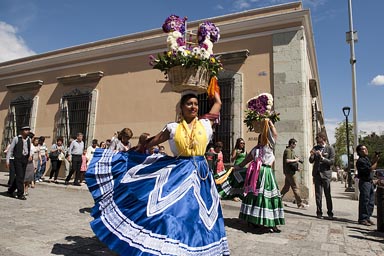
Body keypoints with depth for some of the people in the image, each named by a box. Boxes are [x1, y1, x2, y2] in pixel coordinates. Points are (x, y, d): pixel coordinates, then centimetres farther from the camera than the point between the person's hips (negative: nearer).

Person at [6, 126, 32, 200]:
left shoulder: (29, 139, 10)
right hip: (18, 159, -5)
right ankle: (20, 194, -1)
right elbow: (10, 150, -1)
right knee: (19, 177, -7)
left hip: (25, 160, 5)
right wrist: (7, 160, -4)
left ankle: (10, 190, 30)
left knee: (21, 177, 10)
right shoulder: (16, 139, -4)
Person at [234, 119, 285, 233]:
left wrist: (236, 167, 20)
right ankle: (269, 223, -5)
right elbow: (275, 134, 0)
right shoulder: (268, 147, -1)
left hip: (257, 173, 6)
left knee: (254, 195, 9)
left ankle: (252, 219, 18)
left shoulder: (255, 149, 11)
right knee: (268, 196, -5)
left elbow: (245, 160, 13)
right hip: (266, 173, -6)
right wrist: (270, 123, 6)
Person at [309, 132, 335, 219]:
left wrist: (322, 158, -19)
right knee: (318, 195, 5)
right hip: (317, 174, 3)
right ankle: (319, 212, 12)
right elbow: (311, 161, 12)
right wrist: (312, 155, -8)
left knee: (328, 195, 1)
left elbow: (332, 161, -7)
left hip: (326, 174, -3)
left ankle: (330, 213, 12)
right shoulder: (315, 148, 11)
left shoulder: (330, 148, 0)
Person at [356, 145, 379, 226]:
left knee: (371, 202, 12)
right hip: (364, 182, -9)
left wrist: (374, 160, 8)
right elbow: (370, 170, -20)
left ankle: (367, 217, 20)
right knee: (364, 201, -5)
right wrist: (376, 161, -13)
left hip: (370, 182, 9)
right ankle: (362, 219, 2)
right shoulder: (360, 161, -15)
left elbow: (372, 167, 19)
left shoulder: (367, 158, 15)